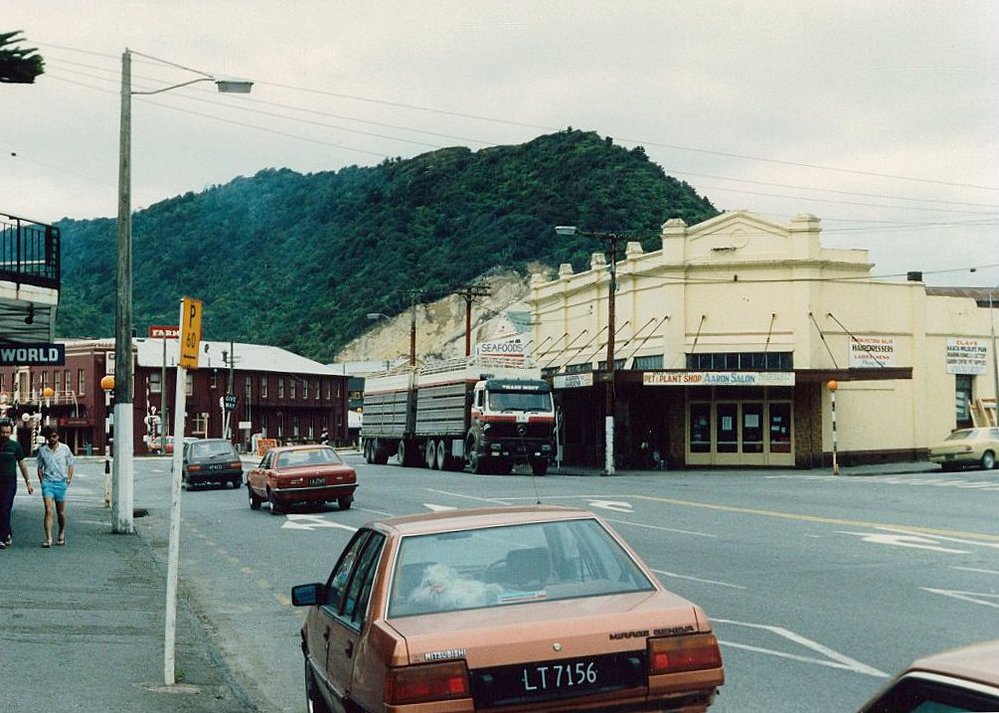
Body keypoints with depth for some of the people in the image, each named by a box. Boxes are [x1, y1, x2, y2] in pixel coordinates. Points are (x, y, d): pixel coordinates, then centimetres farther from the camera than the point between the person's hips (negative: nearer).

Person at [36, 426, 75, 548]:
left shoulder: (65, 449, 2)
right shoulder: (42, 450, 5)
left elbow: (70, 465, 11)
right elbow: (40, 467, 15)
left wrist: (69, 479, 1)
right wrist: (42, 481, 4)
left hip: (61, 483, 0)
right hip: (47, 482, 0)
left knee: (61, 512, 9)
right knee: (48, 510, -13)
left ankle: (61, 535, 31)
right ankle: (48, 539, -16)